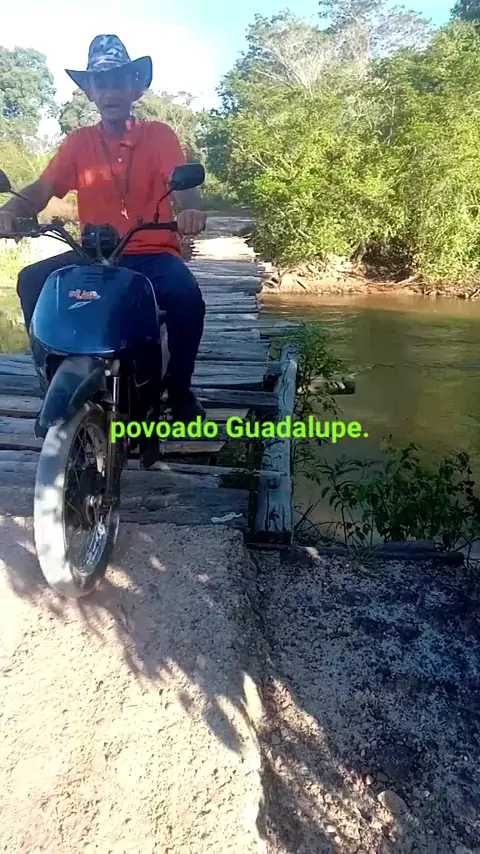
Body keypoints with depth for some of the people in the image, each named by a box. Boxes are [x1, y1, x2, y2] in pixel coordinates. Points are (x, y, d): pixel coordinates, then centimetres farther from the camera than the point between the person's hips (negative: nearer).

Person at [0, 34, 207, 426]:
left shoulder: (159, 135, 2)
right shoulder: (79, 142, 9)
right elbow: (41, 189, -1)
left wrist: (191, 210, -40)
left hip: (153, 254, -2)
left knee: (187, 295, -33)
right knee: (32, 280, -20)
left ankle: (179, 389, -8)